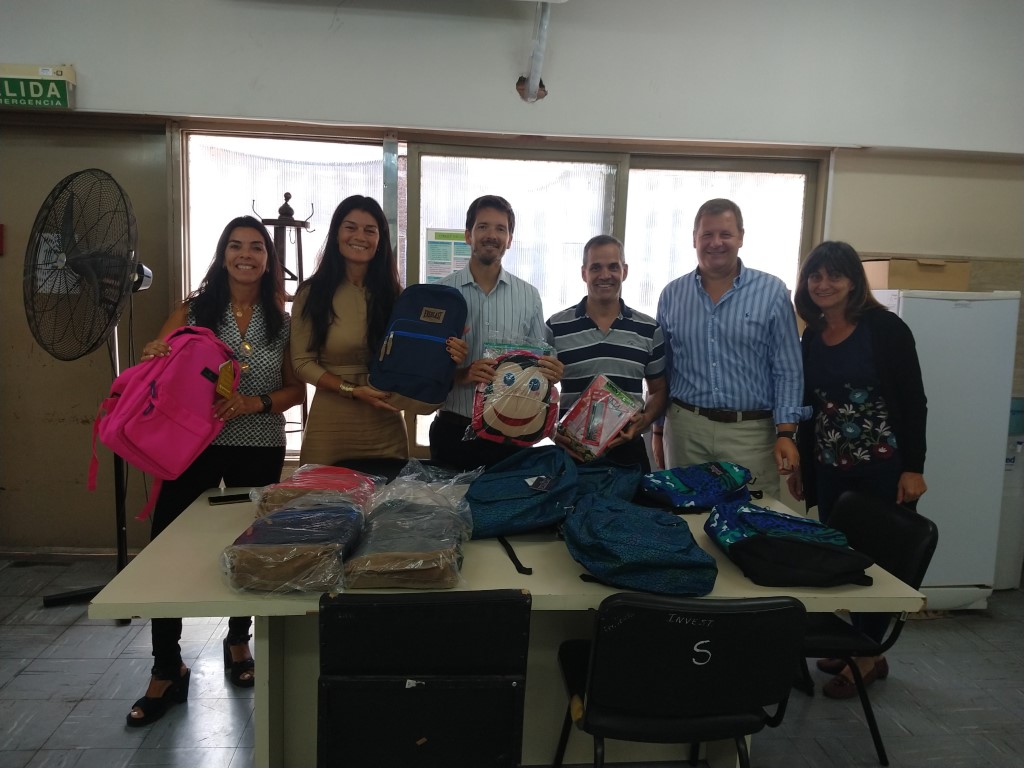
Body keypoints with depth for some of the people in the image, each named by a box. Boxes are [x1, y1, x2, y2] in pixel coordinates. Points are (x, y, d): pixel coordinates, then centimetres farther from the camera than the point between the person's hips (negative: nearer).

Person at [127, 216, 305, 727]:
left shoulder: (282, 320, 2)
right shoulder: (194, 309, 2)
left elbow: (296, 390, 3)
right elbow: (156, 368, 6)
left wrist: (255, 404, -15)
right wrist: (153, 355, -17)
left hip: (259, 449, 1)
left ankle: (238, 640, 37)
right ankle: (167, 670, 13)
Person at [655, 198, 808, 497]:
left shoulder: (772, 292, -2)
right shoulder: (672, 295, 5)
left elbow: (788, 371, -2)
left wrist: (786, 433, -8)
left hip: (751, 432, -2)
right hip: (686, 428, 2)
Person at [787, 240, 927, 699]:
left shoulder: (885, 328, -8)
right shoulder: (812, 338, 8)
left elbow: (913, 401, -9)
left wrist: (913, 467, -14)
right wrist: (801, 464, 16)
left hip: (882, 466, -5)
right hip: (830, 468, 5)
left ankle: (865, 657, 17)